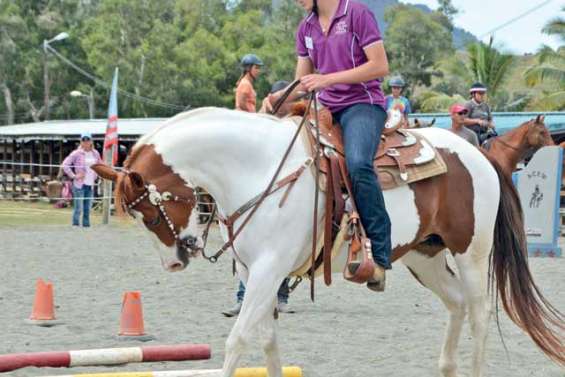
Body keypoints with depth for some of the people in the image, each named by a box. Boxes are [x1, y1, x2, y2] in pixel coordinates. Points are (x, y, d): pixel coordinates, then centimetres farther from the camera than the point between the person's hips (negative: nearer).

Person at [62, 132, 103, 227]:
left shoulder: (95, 154, 9)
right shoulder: (77, 153, -7)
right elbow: (65, 164, -10)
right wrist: (73, 176, -12)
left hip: (90, 185, 5)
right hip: (79, 185, -5)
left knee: (87, 208, 9)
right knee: (78, 208, -9)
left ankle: (86, 225, 14)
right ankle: (75, 225, -5)